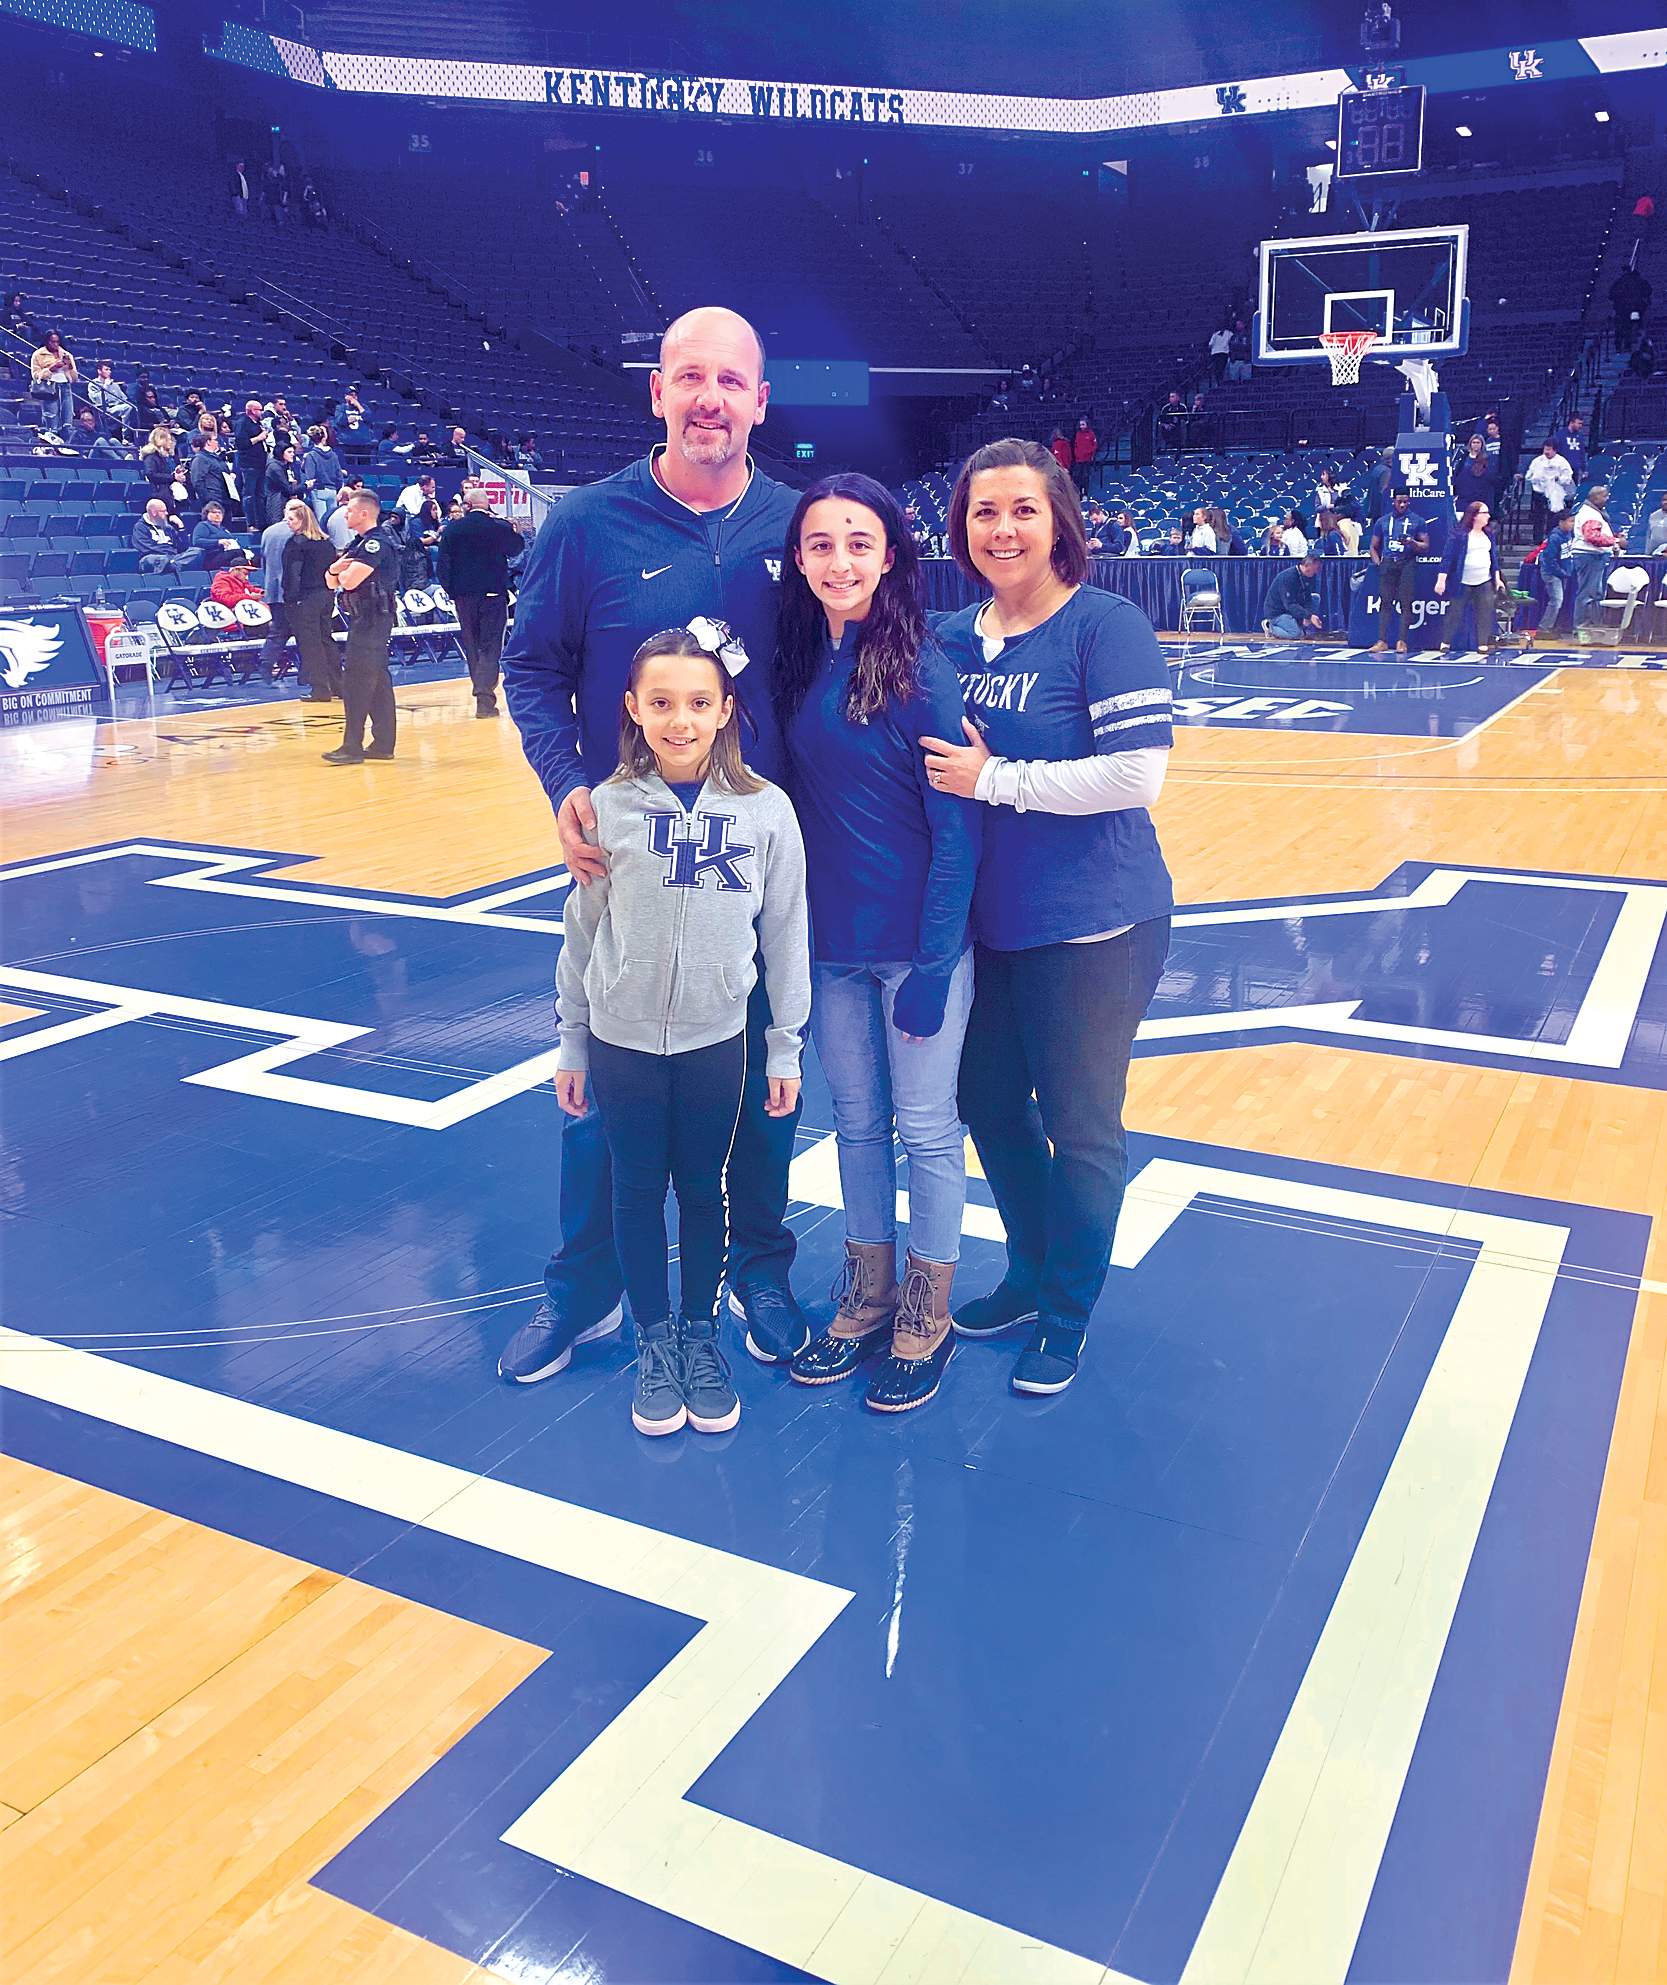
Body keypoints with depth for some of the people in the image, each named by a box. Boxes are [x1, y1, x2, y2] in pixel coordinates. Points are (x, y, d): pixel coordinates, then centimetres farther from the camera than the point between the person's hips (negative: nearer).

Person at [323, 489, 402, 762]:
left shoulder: (376, 543, -15)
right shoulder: (358, 543, 17)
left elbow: (350, 581, -24)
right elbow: (332, 582, 15)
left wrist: (344, 572, -1)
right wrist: (334, 569, -7)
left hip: (372, 619, -10)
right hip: (365, 619, 10)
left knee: (355, 682, -9)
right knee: (378, 681, 11)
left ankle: (352, 747, -8)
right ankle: (383, 744, 16)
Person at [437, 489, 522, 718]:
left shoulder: (451, 529, -2)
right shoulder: (500, 527, -6)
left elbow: (442, 562, -1)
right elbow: (515, 550, 12)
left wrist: (451, 589, 9)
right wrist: (516, 533, 27)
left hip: (464, 595, 2)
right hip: (494, 593, -2)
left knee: (471, 645, 16)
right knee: (490, 646, -2)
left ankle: (482, 692, 25)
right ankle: (485, 698, -14)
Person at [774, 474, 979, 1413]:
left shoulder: (924, 669, -13)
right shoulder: (800, 664, 4)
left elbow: (959, 828, -13)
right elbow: (794, 798, 9)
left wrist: (933, 965, -15)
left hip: (918, 943, -5)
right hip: (831, 945, 5)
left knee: (926, 1127, 7)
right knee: (856, 1120, 15)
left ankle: (927, 1317, 23)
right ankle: (868, 1294, 32)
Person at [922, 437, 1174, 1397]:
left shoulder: (1107, 626, -12)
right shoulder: (952, 637, 6)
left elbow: (1137, 775, -21)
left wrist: (994, 780, -19)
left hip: (1091, 928, -6)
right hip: (985, 921, 6)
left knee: (1079, 1127, 6)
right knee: (989, 1104, 16)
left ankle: (1068, 1317, 26)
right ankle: (1030, 1276, 39)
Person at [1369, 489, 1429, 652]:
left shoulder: (1417, 521, 11)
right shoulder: (1382, 521, 17)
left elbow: (1426, 546, 8)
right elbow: (1373, 547, 21)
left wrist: (1411, 542, -11)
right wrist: (1378, 562, 5)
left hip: (1407, 563, -2)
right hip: (1387, 563, 2)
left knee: (1405, 602, -7)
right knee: (1385, 602, -4)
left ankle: (1402, 642, -7)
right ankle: (1382, 641, -4)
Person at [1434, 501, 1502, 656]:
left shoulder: (1489, 535, 11)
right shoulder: (1459, 535, -9)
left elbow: (1494, 557, 19)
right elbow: (1447, 557, -10)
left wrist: (1497, 578, 17)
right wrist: (1441, 580, -15)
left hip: (1484, 583, 5)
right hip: (1462, 583, -5)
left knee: (1485, 613, -1)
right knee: (1454, 613, 1)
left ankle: (1483, 643, 4)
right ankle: (1445, 643, 13)